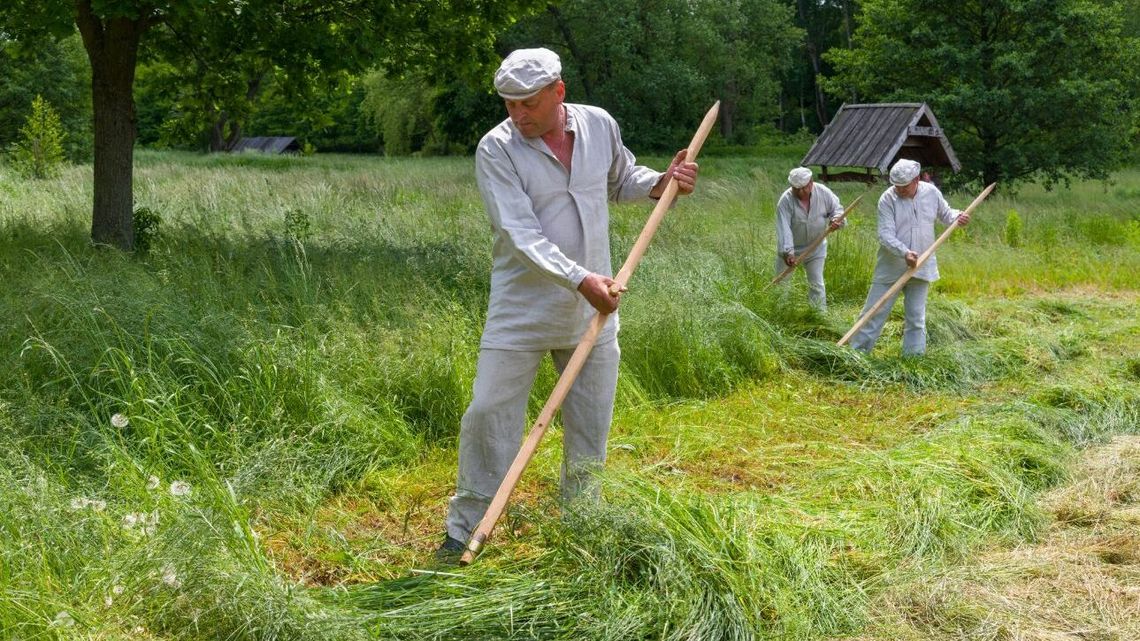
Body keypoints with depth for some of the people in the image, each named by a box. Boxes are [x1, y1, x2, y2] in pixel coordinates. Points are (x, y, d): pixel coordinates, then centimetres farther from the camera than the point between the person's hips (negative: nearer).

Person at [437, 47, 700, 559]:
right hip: (520, 310, -4)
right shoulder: (496, 149, -15)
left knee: (591, 421, 12)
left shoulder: (600, 126, -1)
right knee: (489, 411, -3)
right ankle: (465, 527, 11)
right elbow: (521, 234, -23)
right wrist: (580, 279, -32)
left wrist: (662, 182, 0)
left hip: (594, 309, 4)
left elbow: (621, 181, 20)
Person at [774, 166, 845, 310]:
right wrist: (787, 252, -41)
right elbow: (784, 229, -31)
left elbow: (837, 209, -2)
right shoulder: (785, 200, -24)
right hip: (789, 249, -1)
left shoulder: (823, 193, -14)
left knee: (816, 283, 5)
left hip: (815, 248, 1)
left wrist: (836, 220, -27)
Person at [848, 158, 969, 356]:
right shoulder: (888, 199, -14)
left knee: (916, 317, 11)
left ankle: (914, 356, 20)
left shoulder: (932, 193, -3)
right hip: (891, 267, -3)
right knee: (875, 311, 1)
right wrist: (904, 253, -35)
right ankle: (857, 352, 9)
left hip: (920, 267, 3)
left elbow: (945, 213, 15)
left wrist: (957, 217, -8)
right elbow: (886, 235, -21)